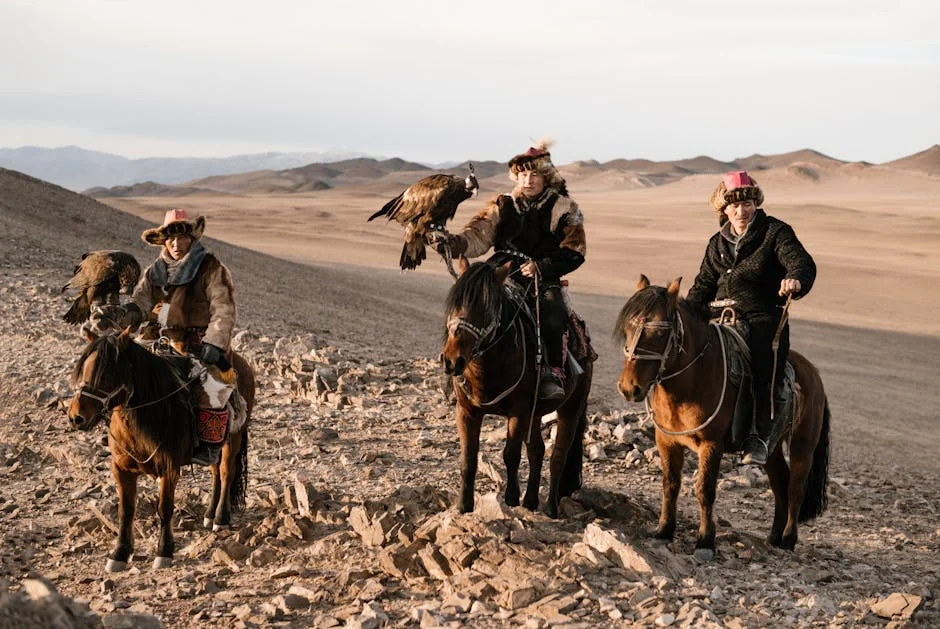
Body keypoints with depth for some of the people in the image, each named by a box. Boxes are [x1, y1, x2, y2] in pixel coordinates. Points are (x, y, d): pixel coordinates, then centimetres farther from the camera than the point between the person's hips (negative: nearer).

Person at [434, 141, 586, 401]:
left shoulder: (563, 208, 7)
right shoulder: (502, 206, 14)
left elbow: (574, 254, 1)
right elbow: (478, 237, 4)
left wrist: (541, 267, -14)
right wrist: (455, 243, -18)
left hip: (544, 282, -2)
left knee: (553, 318, -32)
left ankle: (554, 375, -26)